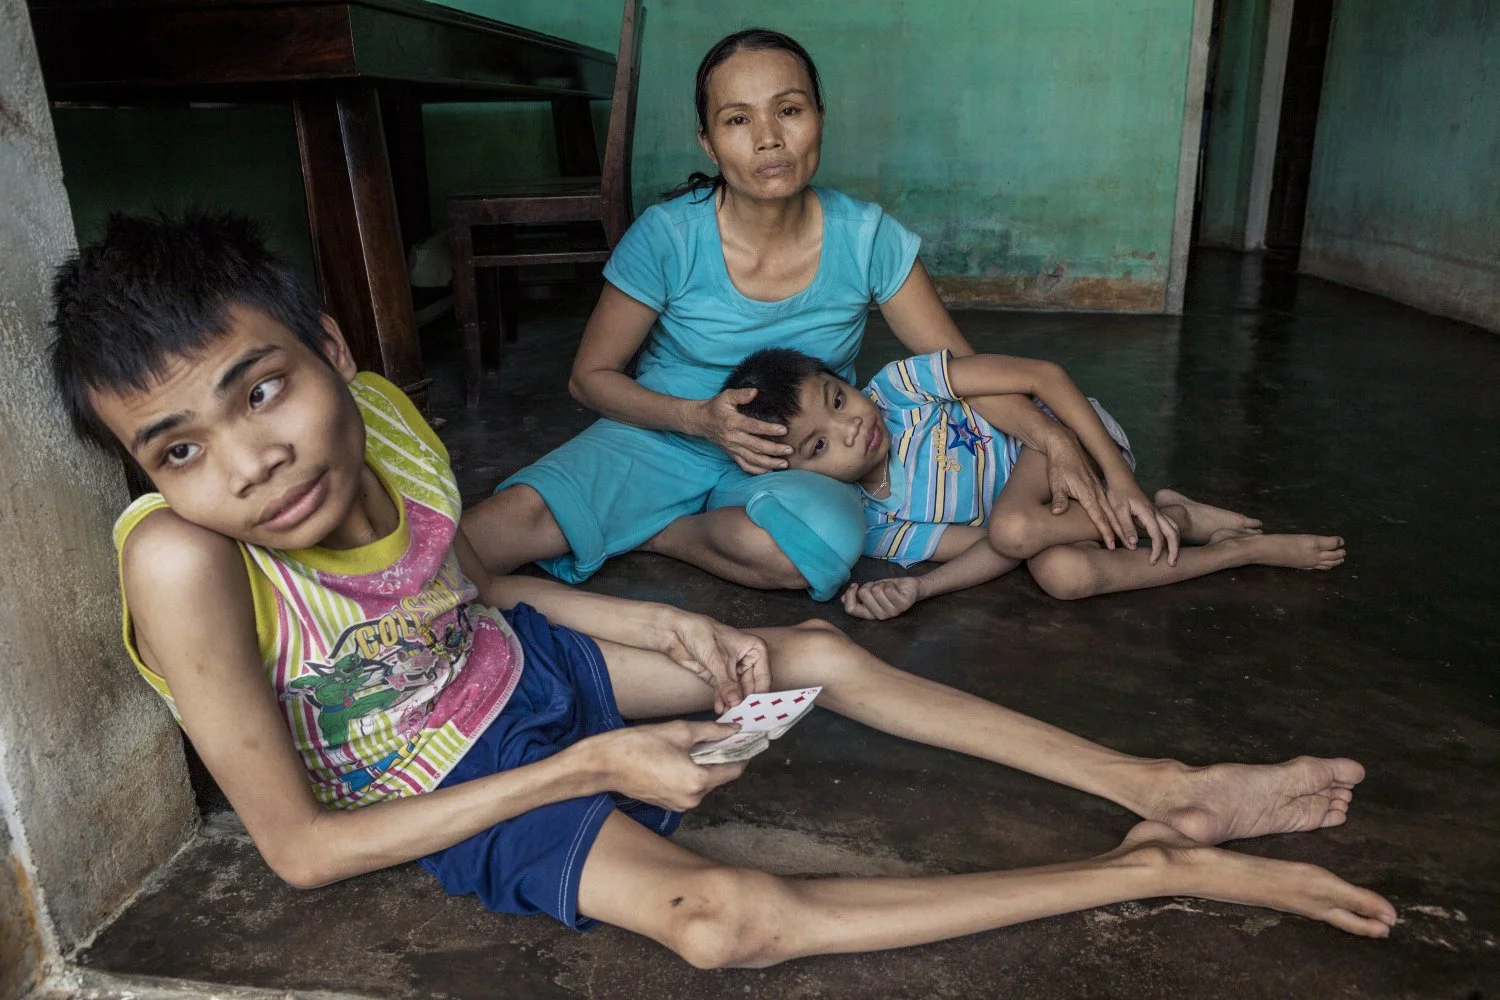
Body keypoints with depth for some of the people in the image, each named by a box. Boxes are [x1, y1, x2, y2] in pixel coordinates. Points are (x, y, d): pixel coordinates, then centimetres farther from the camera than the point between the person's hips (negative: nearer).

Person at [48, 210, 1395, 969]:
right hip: (449, 794, -5)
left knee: (818, 653, -1)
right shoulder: (183, 561, -31)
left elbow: (474, 582, 3)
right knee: (724, 916, -29)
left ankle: (1161, 785, 11)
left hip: (524, 661, 6)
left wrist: (661, 628, -10)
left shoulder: (381, 412, -16)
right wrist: (588, 770, -26)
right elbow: (300, 847, -23)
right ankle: (1160, 869, -16)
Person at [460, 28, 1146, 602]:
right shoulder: (668, 237, -13)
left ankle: (646, 533, -10)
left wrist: (1054, 441, -19)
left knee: (818, 543, -37)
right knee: (512, 521, -30)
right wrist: (698, 419, -21)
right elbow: (590, 377, -4)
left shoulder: (867, 239, -9)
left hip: (795, 463, 2)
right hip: (662, 438, -1)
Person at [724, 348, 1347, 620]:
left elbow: (1043, 376, -21)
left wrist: (1120, 480, -27)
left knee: (1014, 526, -36)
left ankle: (1179, 519, -8)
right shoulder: (872, 530, -12)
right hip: (1019, 509, 4)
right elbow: (990, 552, -10)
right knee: (1061, 574, -31)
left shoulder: (896, 386, -23)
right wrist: (917, 588, -31)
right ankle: (1245, 550, -9)